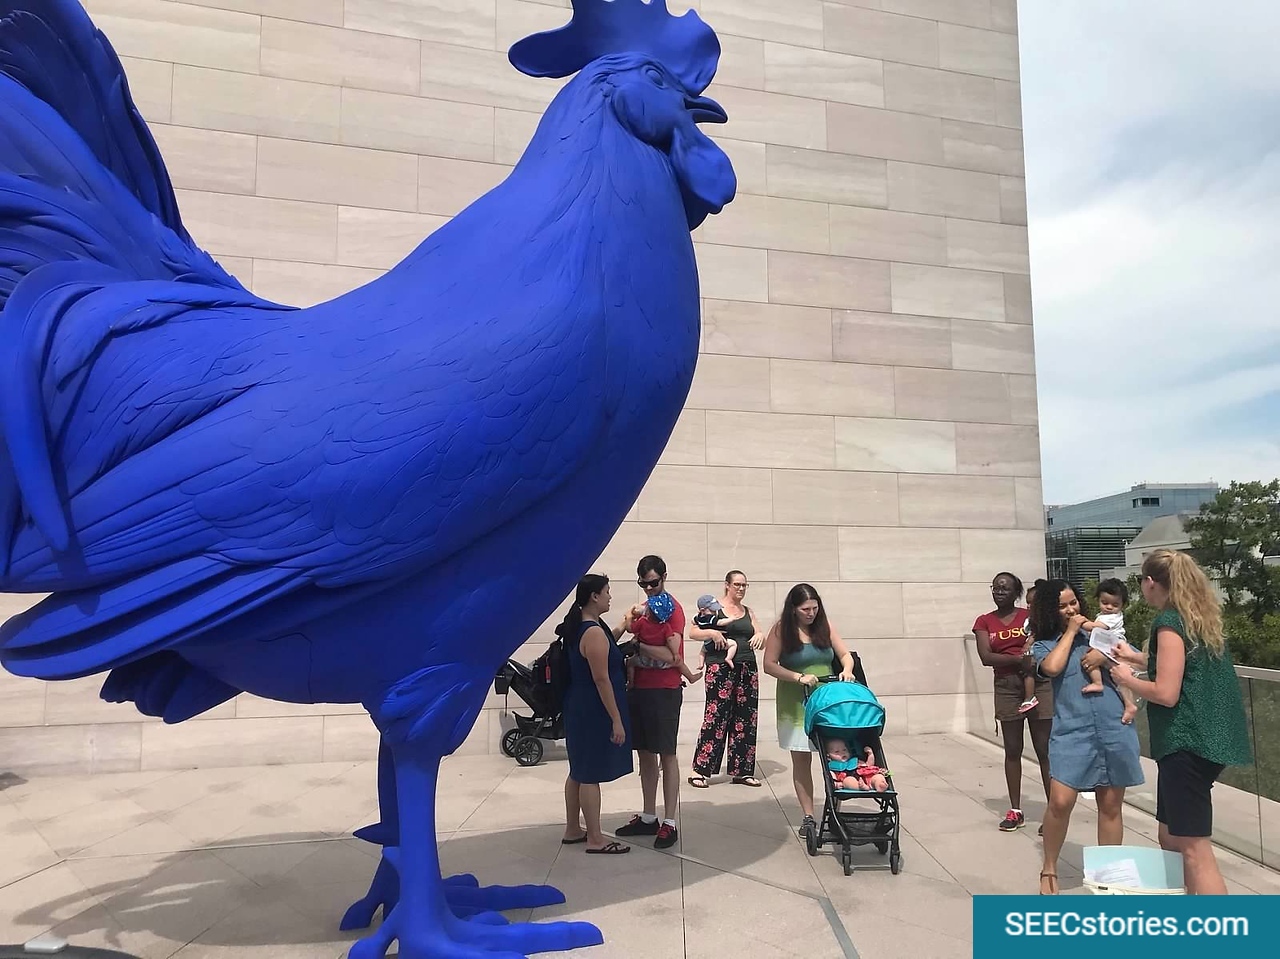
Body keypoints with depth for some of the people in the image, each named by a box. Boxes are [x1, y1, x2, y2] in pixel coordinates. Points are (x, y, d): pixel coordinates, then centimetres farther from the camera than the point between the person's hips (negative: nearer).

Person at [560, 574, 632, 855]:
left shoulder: (578, 627, 9)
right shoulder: (594, 632, -21)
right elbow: (601, 679, -22)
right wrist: (616, 719, -19)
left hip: (579, 707, 10)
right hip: (593, 710, -10)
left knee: (579, 770, 18)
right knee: (591, 774, -1)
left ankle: (573, 830, 29)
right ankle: (595, 839, 9)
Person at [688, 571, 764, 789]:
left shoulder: (748, 611, 17)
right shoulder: (714, 608, 2)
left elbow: (762, 642, 17)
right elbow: (693, 633, -4)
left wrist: (760, 636, -5)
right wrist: (712, 633, -21)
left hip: (747, 669, 5)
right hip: (720, 669, -5)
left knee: (745, 720, 5)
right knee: (715, 717, -8)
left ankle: (741, 771, 15)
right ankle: (700, 770, -2)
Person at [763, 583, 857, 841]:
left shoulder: (825, 627, 4)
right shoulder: (781, 630, -5)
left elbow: (845, 654, 11)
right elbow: (769, 665, -8)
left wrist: (847, 670, -11)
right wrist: (799, 677, -18)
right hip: (796, 705, -2)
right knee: (801, 761, 4)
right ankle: (808, 817, 14)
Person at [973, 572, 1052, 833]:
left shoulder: (1031, 616, 5)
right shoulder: (984, 622, 7)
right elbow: (986, 657, -5)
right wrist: (1018, 659, -16)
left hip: (1037, 684, -2)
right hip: (1006, 687, 2)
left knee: (1044, 750, -2)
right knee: (1012, 750, 8)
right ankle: (1015, 811, 16)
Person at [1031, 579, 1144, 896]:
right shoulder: (1044, 645, 5)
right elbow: (1052, 668, -17)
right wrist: (1070, 631, -5)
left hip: (1114, 730, 2)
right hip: (1071, 732, -2)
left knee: (1111, 805, 9)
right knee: (1060, 802, -11)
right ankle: (1049, 869, 10)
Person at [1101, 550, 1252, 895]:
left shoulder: (1168, 622, -14)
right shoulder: (1199, 618, 13)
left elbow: (1166, 693, -19)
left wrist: (1127, 678, -3)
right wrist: (1135, 656, 33)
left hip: (1188, 742, -10)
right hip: (1204, 738, 10)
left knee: (1195, 851, -9)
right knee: (1172, 837, 19)